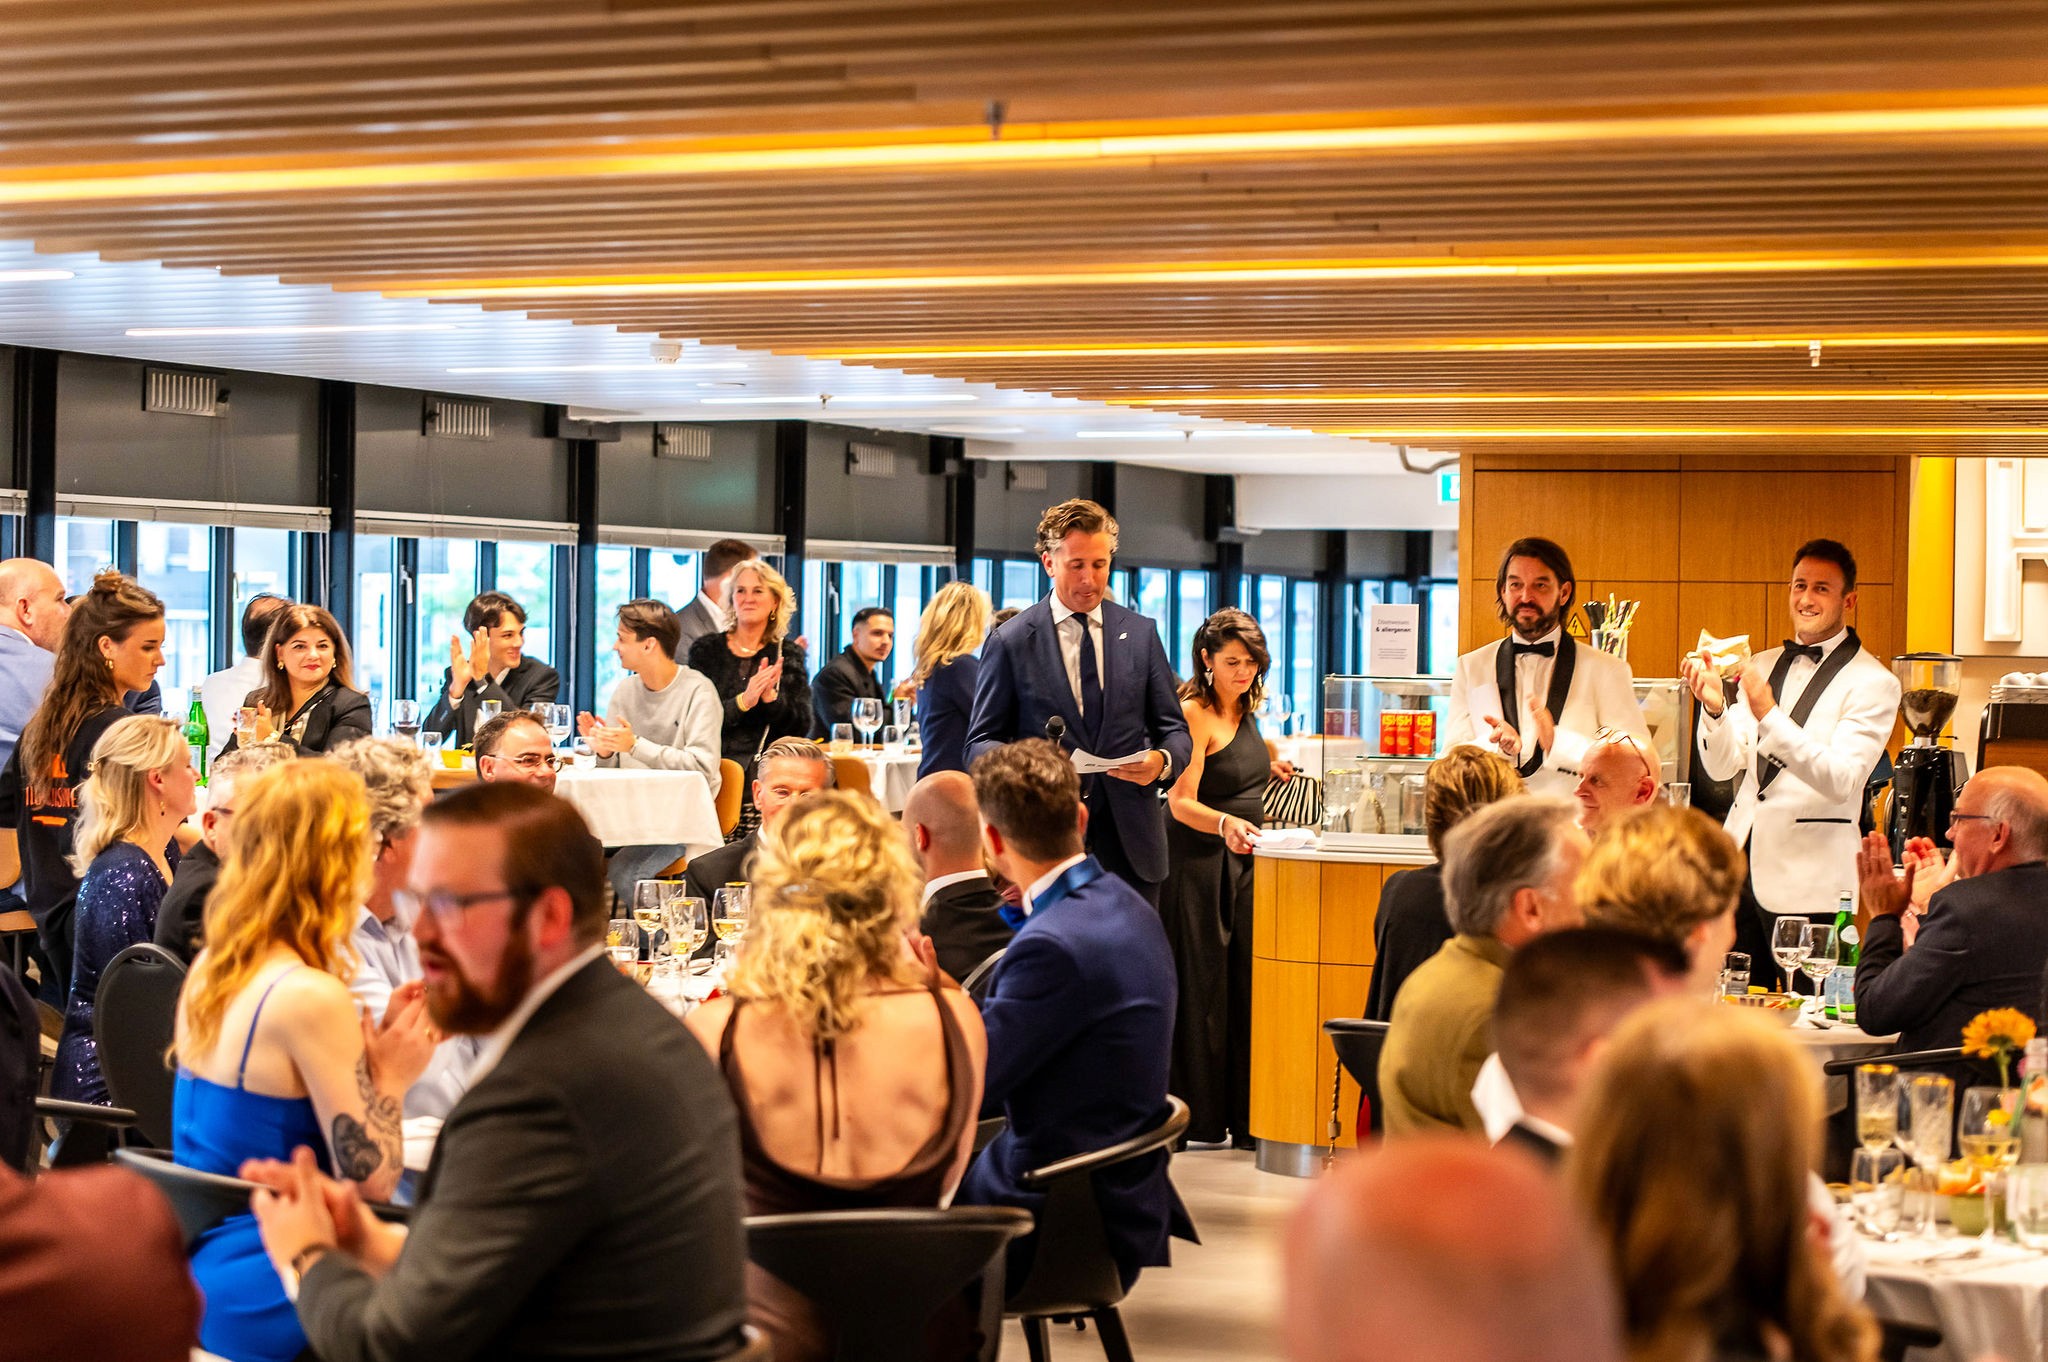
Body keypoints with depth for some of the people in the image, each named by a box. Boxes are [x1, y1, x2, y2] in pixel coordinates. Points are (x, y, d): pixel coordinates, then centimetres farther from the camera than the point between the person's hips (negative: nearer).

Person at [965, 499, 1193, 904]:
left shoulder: (1141, 634, 10)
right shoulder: (1010, 642, 2)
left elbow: (1174, 729, 12)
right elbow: (981, 743, 2)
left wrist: (1162, 761, -13)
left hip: (1130, 845, 2)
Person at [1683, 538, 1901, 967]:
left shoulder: (1873, 682, -6)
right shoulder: (1762, 666, 14)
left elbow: (1843, 781, -20)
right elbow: (1722, 767, 7)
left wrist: (1769, 715, -29)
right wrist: (1714, 707, -13)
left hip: (1810, 881, -5)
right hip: (1744, 860, 6)